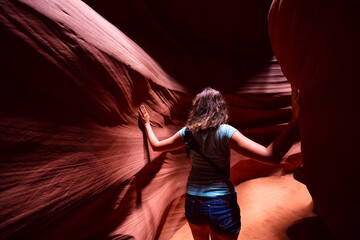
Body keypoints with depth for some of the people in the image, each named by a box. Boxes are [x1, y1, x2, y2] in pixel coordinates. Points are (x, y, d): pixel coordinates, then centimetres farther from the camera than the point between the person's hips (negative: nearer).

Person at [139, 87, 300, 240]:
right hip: (222, 204, -4)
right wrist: (295, 119, -20)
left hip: (193, 202, 4)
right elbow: (272, 156, -23)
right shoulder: (225, 132, -16)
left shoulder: (188, 132, -4)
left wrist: (147, 123, 23)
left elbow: (156, 145, 8)